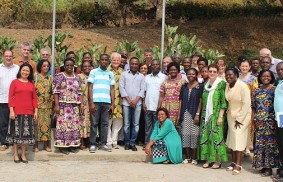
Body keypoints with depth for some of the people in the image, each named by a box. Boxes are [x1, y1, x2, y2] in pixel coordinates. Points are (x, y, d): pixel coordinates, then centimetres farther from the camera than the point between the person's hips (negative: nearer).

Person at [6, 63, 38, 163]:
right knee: (16, 132, 5)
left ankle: (23, 154, 15)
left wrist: (35, 111, 4)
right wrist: (11, 110, -10)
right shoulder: (14, 82, 1)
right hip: (17, 112, -2)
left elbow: (34, 98, 10)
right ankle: (16, 154, 15)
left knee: (26, 132, 5)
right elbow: (10, 97, -2)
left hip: (28, 112, 2)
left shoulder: (31, 84, 9)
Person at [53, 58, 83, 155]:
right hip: (63, 105, -5)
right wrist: (56, 105, -13)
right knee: (63, 124, -6)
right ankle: (62, 145, 1)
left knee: (75, 124, 5)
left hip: (75, 105, 5)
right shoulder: (59, 76, -1)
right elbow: (55, 92, -6)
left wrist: (81, 104, 7)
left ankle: (73, 145, 12)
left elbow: (79, 92, 14)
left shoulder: (77, 78, 14)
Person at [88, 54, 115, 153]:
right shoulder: (93, 72, 5)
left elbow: (112, 89, 14)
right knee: (94, 123, 0)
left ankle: (103, 143, 12)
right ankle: (93, 144, 6)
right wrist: (91, 102, -7)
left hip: (107, 102, 3)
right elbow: (90, 88, 1)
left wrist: (113, 104, 6)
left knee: (105, 123, 5)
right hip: (96, 101, -3)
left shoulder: (110, 74, 14)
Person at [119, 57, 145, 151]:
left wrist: (135, 100, -8)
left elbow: (142, 89, 5)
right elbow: (121, 88, 0)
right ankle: (127, 142, 11)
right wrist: (129, 100, -6)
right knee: (126, 124, 1)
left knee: (135, 124, 1)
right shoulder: (124, 74, 7)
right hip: (126, 103, -1)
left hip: (137, 103, 1)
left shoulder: (141, 76, 11)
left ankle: (132, 143, 7)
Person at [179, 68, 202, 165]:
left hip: (194, 114, -4)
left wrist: (197, 114, -13)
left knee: (194, 134, -2)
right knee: (185, 134, 4)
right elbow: (181, 101, 12)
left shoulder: (199, 86, 0)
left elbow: (200, 101, -5)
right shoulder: (184, 87, 13)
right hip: (185, 114, 4)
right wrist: (179, 114, 5)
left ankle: (194, 158, 7)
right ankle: (187, 157, 13)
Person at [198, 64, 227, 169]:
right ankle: (208, 159, 14)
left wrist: (220, 116, -16)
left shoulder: (221, 84, -6)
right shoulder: (206, 84, 12)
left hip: (216, 115, -6)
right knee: (205, 136, 5)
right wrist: (202, 114, 9)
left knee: (216, 136, -3)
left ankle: (217, 161, 6)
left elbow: (223, 101, -10)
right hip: (206, 115, 6)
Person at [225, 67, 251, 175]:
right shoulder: (227, 86, 0)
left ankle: (238, 164, -1)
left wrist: (239, 119, -17)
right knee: (232, 138, 6)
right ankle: (233, 162, 14)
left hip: (242, 116, -6)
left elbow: (247, 104, -18)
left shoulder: (242, 86, -18)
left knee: (238, 138, -7)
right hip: (231, 115, 6)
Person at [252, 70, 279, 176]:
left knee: (270, 142, -2)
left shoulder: (274, 90, -1)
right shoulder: (257, 91, 11)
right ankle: (263, 165, 17)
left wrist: (277, 119, -10)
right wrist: (253, 120, 7)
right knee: (259, 142, 6)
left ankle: (269, 167, 5)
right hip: (259, 121, 4)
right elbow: (254, 107, 12)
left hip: (270, 121, -4)